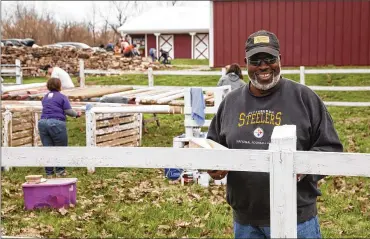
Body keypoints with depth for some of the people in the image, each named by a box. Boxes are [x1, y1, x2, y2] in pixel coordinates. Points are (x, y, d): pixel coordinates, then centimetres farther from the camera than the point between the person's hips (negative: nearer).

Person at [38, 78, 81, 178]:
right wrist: (77, 114, 14)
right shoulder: (62, 97, 0)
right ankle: (60, 171, 10)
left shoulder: (45, 97, 17)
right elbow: (69, 111, -5)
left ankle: (49, 173, 10)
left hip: (43, 123, 5)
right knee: (61, 148, 8)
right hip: (56, 123, -5)